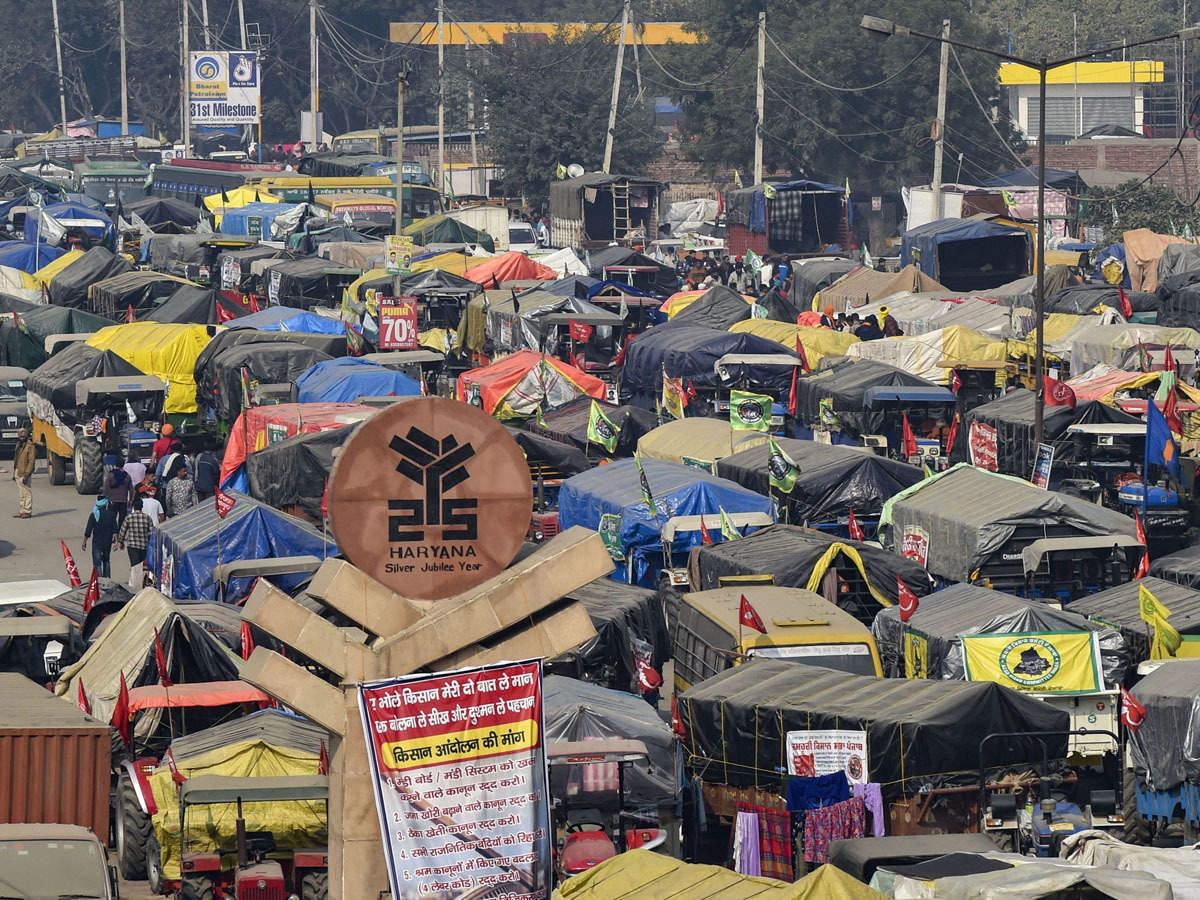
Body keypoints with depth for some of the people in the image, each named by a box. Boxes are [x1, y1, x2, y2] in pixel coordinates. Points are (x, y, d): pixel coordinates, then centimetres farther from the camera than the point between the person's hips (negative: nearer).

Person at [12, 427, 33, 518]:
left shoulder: (30, 446, -11)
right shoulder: (19, 445, 16)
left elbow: (31, 462, -17)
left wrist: (26, 475, -22)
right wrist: (14, 474, 19)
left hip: (24, 473, -9)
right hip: (17, 473, 9)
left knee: (27, 493, -6)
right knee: (21, 494, 13)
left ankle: (28, 512, -3)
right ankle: (22, 511, 18)